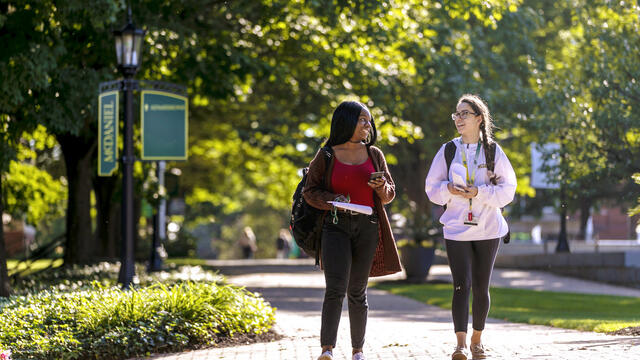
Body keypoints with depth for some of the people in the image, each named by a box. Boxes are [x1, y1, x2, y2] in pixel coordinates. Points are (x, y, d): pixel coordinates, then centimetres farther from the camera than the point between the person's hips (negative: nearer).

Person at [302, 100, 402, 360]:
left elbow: (389, 193, 19)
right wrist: (332, 200, -13)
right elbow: (310, 191, 5)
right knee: (335, 289, -16)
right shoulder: (326, 157, 4)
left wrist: (381, 187, -5)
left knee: (357, 291, 6)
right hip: (336, 224, -3)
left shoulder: (374, 154, 13)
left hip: (367, 226, 3)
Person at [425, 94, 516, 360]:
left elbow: (507, 189, 0)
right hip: (456, 227, 0)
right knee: (461, 285, -11)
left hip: (487, 228, 0)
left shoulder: (493, 151, 2)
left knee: (481, 287, 6)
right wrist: (449, 190, -14)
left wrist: (479, 192, -15)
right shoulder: (448, 151, 5)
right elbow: (432, 187, 7)